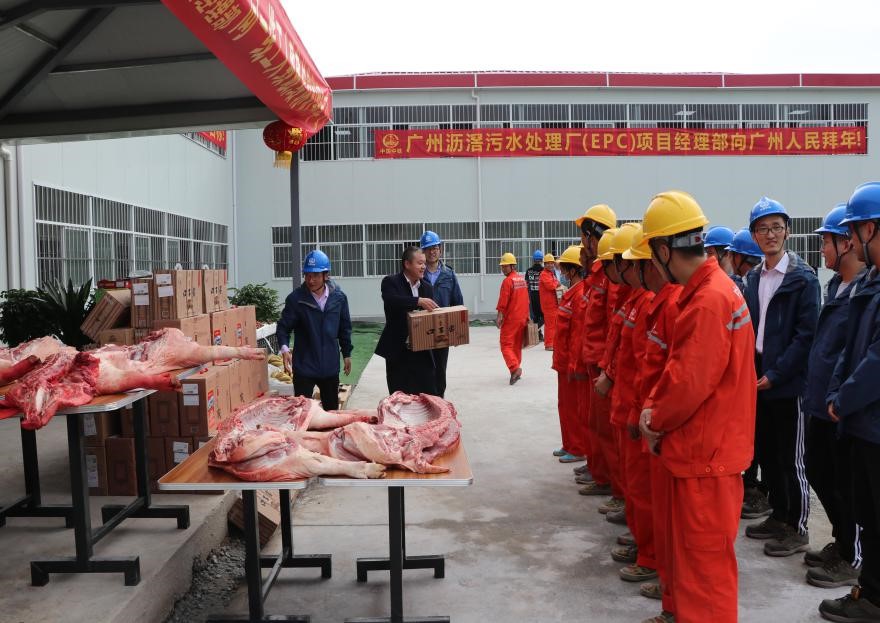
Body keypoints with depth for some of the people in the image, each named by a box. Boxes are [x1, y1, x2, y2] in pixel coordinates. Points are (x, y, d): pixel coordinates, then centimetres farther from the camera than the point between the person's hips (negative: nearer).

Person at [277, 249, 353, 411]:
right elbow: (283, 327, -5)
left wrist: (346, 354, 13)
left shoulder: (339, 298, -1)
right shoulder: (295, 299, -10)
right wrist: (284, 347, -23)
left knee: (332, 409, 16)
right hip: (304, 366, -3)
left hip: (330, 365, 3)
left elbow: (345, 328, 9)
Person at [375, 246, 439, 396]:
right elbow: (391, 301, -26)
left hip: (422, 351, 4)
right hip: (398, 351, -4)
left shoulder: (427, 287, 11)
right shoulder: (390, 282, -5)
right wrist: (418, 301, -34)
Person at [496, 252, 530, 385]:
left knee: (506, 345, -6)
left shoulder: (508, 280, -13)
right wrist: (527, 316, 22)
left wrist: (499, 316, -16)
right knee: (517, 345, 15)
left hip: (511, 319, -8)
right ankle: (517, 371, 20)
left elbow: (503, 301, -18)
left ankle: (515, 368, -23)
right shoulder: (522, 279, 12)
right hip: (522, 318, 8)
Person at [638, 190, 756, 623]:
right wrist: (653, 409, 3)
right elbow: (680, 366, 14)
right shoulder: (707, 291, 9)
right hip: (699, 449, 10)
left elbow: (689, 382, -24)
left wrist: (655, 421, -8)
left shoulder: (710, 300, -23)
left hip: (706, 455, -10)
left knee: (705, 559, 4)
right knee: (687, 551, 22)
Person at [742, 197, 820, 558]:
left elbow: (806, 335, -14)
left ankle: (797, 529, 16)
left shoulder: (802, 278, -10)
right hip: (757, 378, 6)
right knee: (766, 452, 14)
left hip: (788, 382, -6)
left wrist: (775, 373, -16)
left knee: (791, 457, 3)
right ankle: (778, 516, 29)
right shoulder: (753, 278, 10)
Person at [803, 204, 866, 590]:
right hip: (822, 402, 9)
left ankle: (852, 560, 23)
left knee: (846, 484, 6)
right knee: (818, 472, 19)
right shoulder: (837, 284, 10)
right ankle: (842, 542, 37)